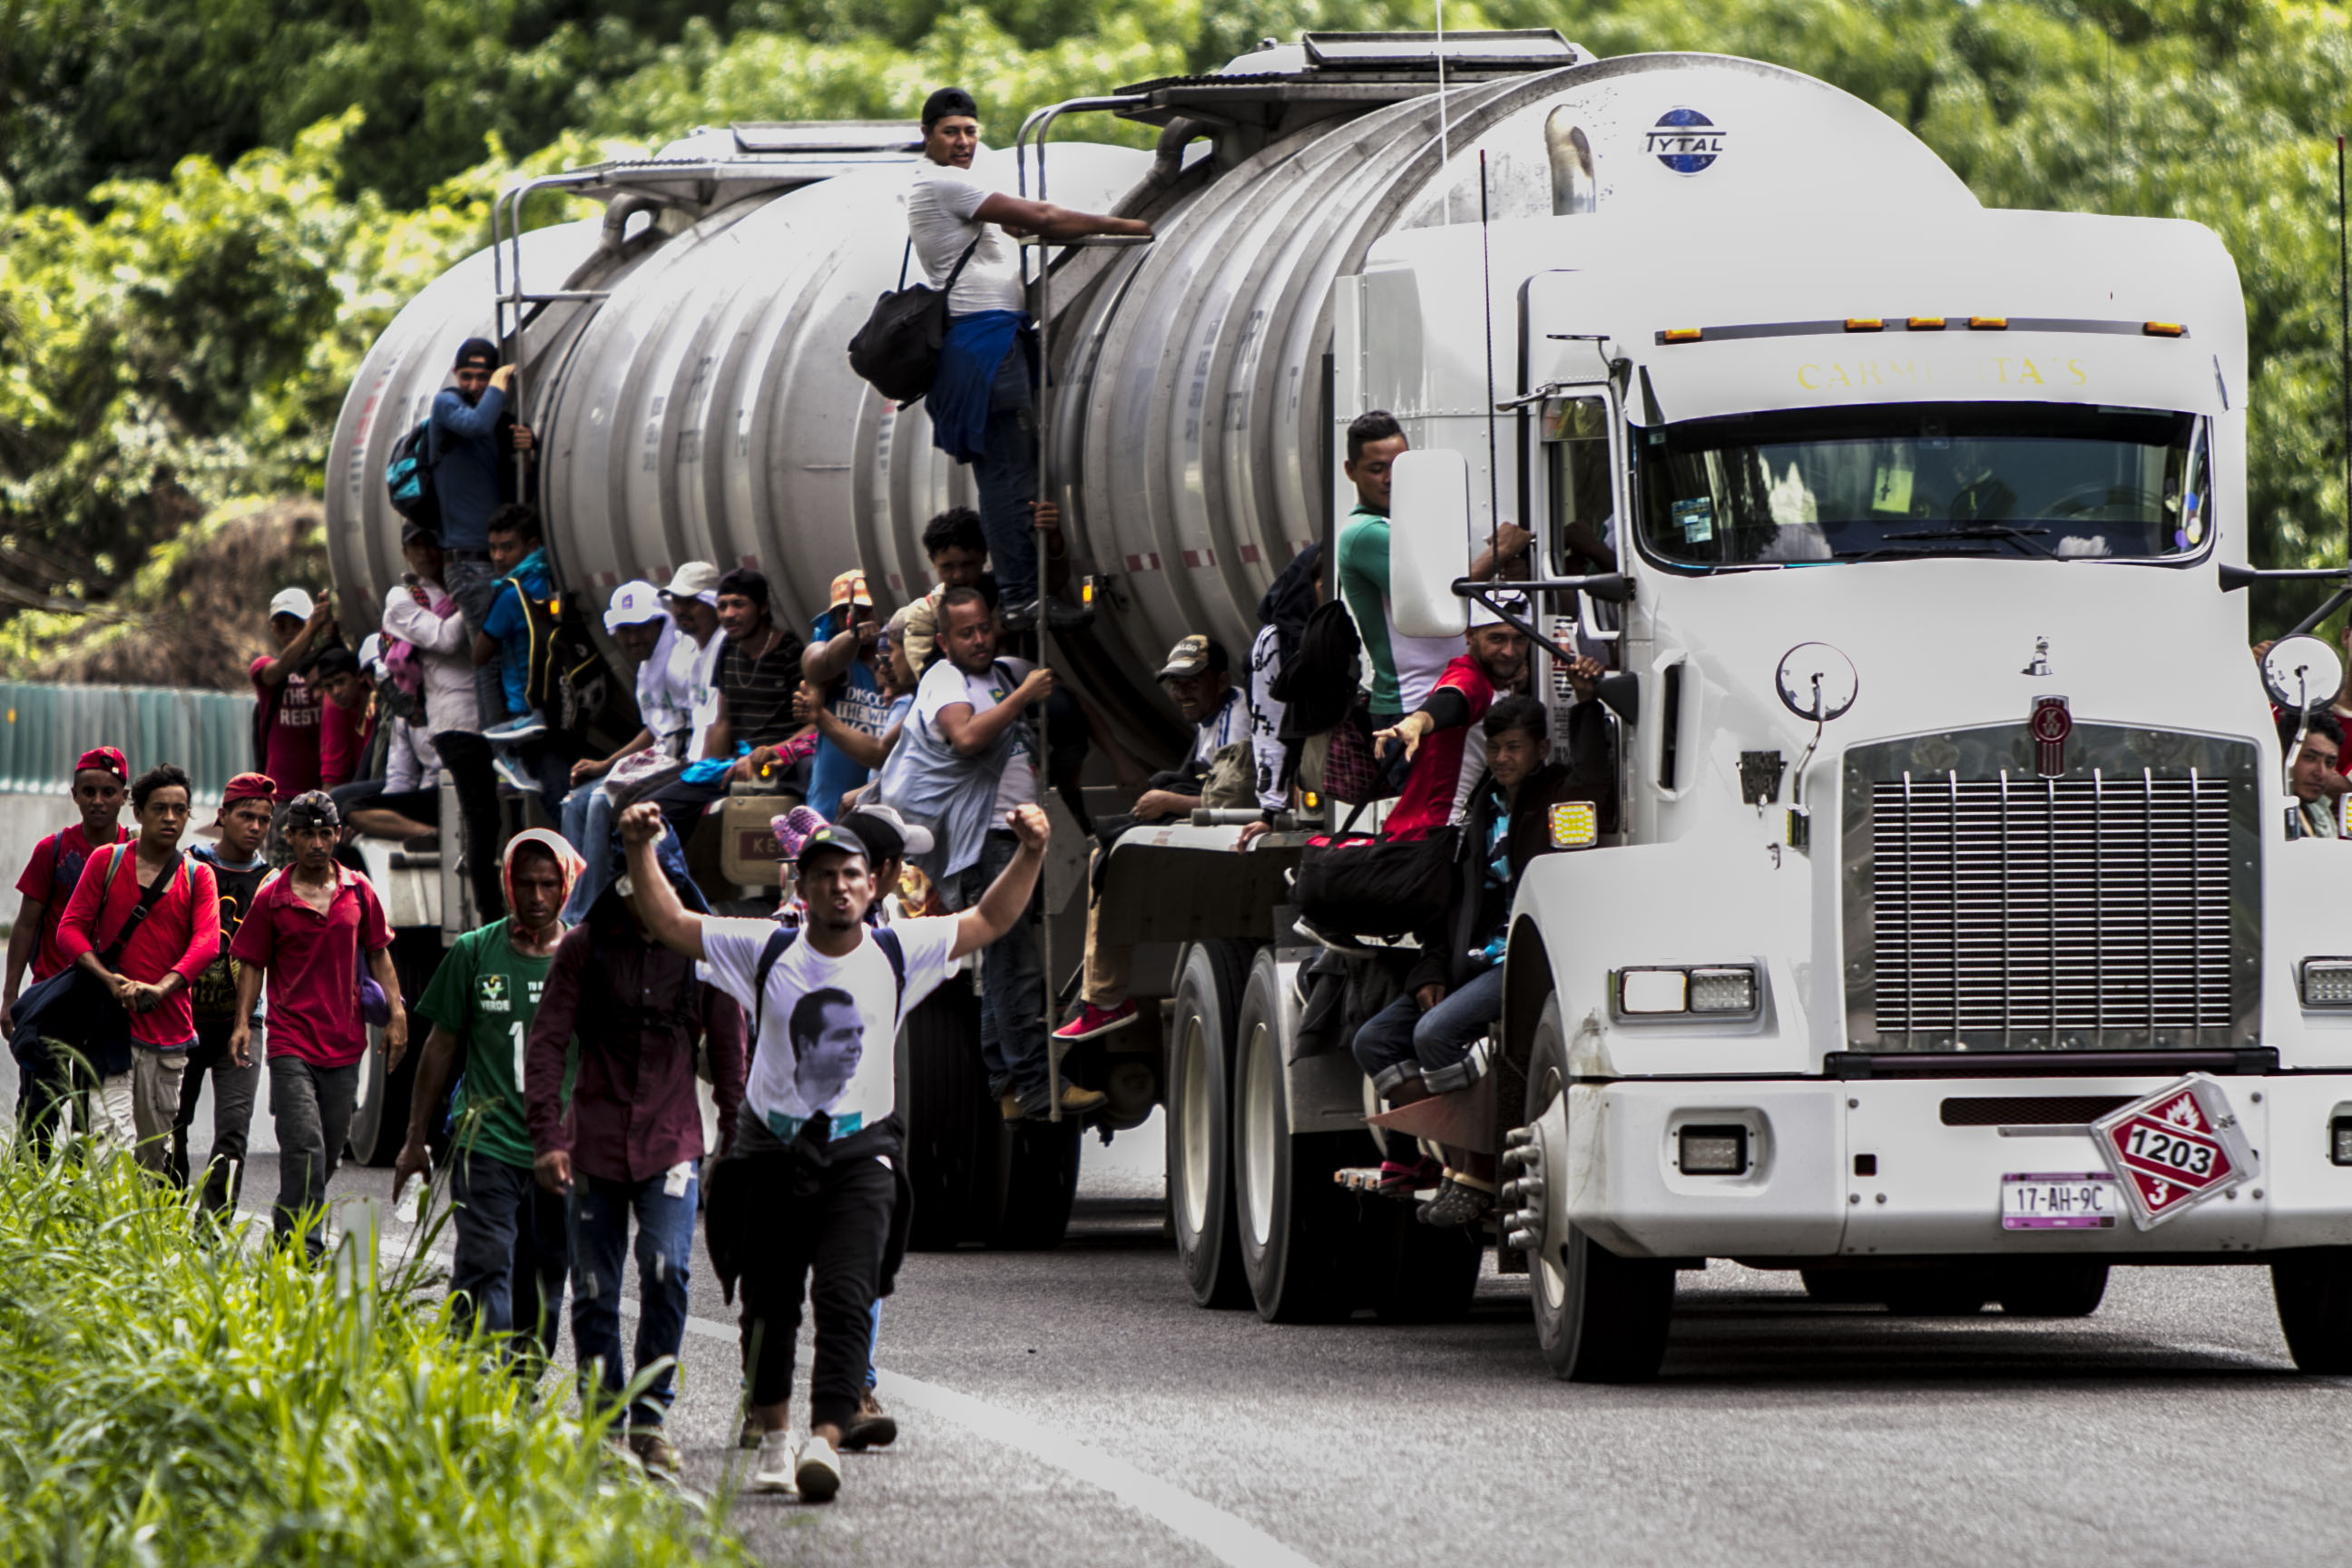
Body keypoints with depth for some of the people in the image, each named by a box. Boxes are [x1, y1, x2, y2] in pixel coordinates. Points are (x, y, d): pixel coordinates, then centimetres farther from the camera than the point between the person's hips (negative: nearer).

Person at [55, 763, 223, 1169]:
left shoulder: (198, 877, 9)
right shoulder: (107, 862, 6)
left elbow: (207, 942, -5)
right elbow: (70, 929, 2)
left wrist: (161, 988, -22)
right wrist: (108, 979, -15)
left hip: (168, 1025, 3)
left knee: (155, 1149, 7)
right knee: (117, 1130, -18)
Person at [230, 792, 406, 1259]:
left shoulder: (359, 893, 8)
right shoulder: (272, 899, 0)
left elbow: (378, 956, 15)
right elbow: (252, 963, 5)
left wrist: (396, 1014, 7)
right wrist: (243, 1022, -6)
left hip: (344, 1043, 4)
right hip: (291, 1042, -4)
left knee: (329, 1151, 9)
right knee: (303, 1147, -15)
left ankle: (288, 1234, 26)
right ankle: (302, 1246, -16)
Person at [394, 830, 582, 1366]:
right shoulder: (474, 953, 4)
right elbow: (441, 1047, 11)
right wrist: (415, 1140, 12)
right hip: (489, 1144, -2)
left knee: (545, 1276, 7)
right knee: (485, 1267, -13)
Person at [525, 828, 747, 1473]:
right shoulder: (583, 948, 0)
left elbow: (728, 1051, 8)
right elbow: (547, 1044, -1)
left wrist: (734, 1142, 6)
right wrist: (547, 1136, -9)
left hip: (671, 1141, -1)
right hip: (595, 1142, 1)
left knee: (666, 1271, -17)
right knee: (595, 1292, 4)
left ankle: (650, 1415, -7)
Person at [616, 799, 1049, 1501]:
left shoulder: (900, 954, 2)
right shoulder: (765, 953, 0)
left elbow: (991, 920, 6)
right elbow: (669, 923, 2)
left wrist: (1030, 853, -8)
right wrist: (641, 851, -9)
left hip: (860, 1153, -1)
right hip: (773, 1148, 1)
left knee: (847, 1299, -16)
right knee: (771, 1304, 9)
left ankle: (825, 1441, -26)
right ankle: (774, 1438, 27)